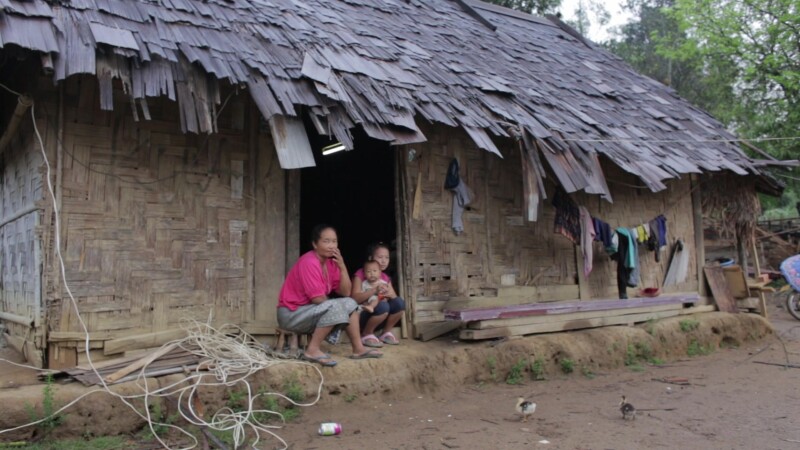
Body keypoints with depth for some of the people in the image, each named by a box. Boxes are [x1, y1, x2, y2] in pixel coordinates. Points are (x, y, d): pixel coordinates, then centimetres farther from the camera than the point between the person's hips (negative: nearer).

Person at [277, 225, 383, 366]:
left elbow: (345, 293, -3)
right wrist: (337, 305, -6)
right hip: (291, 313, -9)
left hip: (313, 311, 9)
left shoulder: (331, 263, 4)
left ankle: (358, 349, -3)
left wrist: (342, 266, -12)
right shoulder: (308, 262, -22)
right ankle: (312, 349, -21)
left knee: (350, 303, 0)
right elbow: (318, 299, -24)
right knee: (335, 307, -28)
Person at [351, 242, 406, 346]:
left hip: (380, 315, 6)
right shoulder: (360, 275, -8)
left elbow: (394, 297, 7)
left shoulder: (386, 278, 11)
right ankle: (366, 335, -11)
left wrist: (390, 294, -17)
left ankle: (386, 333, -2)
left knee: (399, 302, -19)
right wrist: (374, 290, -29)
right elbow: (355, 299, -19)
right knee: (383, 305, -34)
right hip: (363, 315, -6)